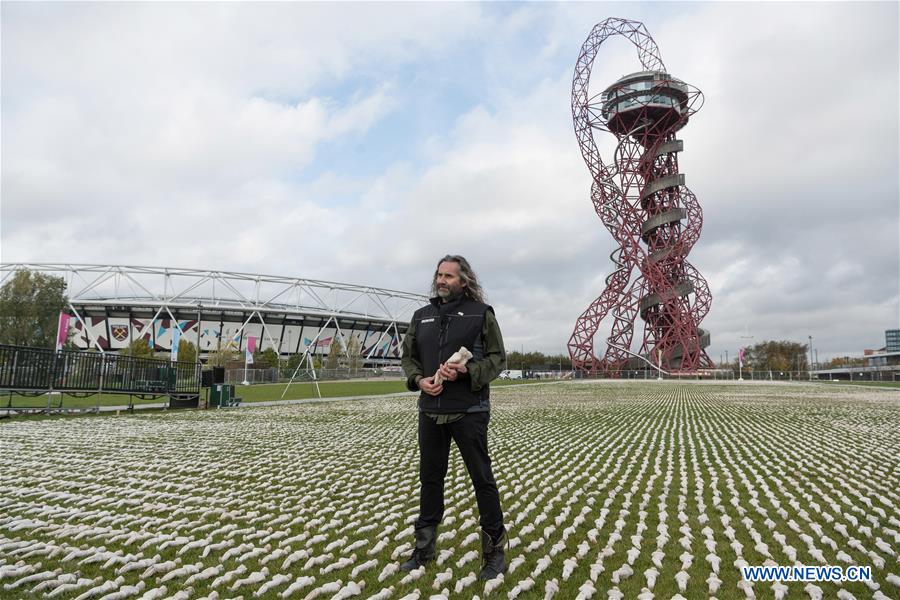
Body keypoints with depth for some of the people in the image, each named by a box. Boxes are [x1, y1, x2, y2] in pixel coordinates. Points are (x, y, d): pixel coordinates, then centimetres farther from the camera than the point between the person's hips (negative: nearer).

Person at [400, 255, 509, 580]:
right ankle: (424, 548, 31)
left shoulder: (481, 313, -3)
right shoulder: (422, 315, 10)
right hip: (430, 411, 5)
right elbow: (408, 356, 13)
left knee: (482, 479, 5)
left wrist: (467, 371, -20)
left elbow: (497, 358, -4)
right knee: (429, 478, 15)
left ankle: (495, 549, 20)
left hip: (469, 412, -4)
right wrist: (418, 379, -7)